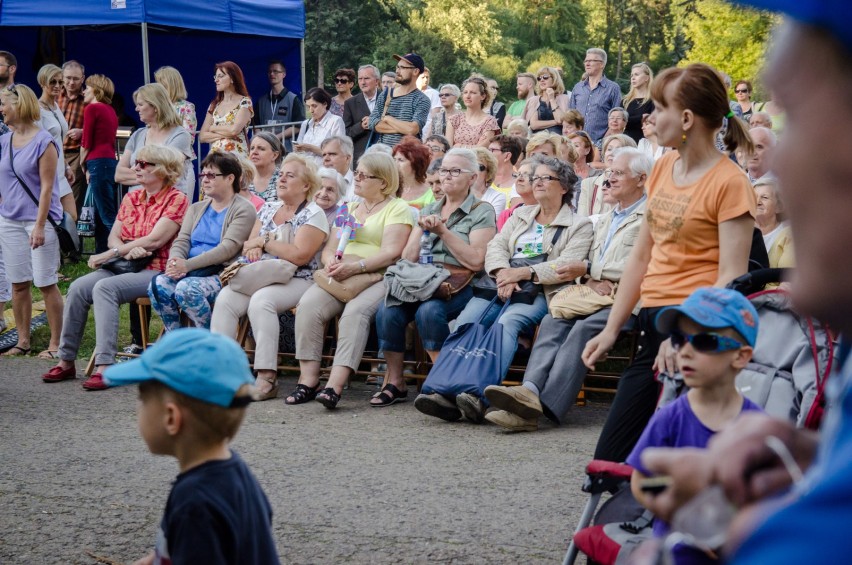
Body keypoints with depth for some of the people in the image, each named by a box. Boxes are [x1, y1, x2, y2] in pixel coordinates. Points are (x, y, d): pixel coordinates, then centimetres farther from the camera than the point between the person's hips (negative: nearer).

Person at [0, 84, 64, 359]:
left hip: (38, 219, -6)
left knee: (46, 283, -2)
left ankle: (55, 343, 5)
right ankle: (23, 341, 18)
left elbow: (46, 187, -13)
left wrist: (39, 225, -17)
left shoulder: (44, 142, -10)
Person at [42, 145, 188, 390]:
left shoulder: (176, 199, -5)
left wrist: (109, 255, -13)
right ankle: (66, 361, -12)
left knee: (104, 288, -31)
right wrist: (127, 251, -12)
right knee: (78, 287, -18)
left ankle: (104, 367, -33)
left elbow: (154, 241, -14)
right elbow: (114, 237, 13)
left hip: (156, 271, -7)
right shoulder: (131, 198, 18)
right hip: (126, 267, 7)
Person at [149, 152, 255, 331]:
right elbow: (181, 240, 12)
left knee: (187, 288, -34)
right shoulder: (196, 209, 23)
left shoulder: (243, 209, 0)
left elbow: (228, 248, -13)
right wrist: (175, 261, -14)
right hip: (189, 272, 6)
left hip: (220, 273, -6)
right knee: (158, 285, -24)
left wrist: (187, 265, -20)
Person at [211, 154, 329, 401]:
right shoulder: (268, 209, 19)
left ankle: (267, 378, -35)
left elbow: (299, 255, -15)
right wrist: (254, 247, -6)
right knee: (225, 298, -21)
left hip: (296, 281, -6)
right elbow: (249, 243, 19)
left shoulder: (313, 214, -3)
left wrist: (264, 241, -7)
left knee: (260, 300, -35)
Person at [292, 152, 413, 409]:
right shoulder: (349, 208, 25)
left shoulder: (397, 209, 3)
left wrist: (355, 267, -23)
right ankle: (308, 380, -25)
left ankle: (335, 385, -41)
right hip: (340, 278, 6)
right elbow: (329, 248, 19)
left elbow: (391, 253, -11)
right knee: (308, 305, -23)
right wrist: (331, 262, -6)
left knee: (355, 311, -35)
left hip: (378, 279, -6)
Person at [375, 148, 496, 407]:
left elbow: (476, 261, -9)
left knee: (429, 311, -35)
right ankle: (395, 383, -13)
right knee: (387, 311, -25)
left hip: (459, 287, -5)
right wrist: (421, 231, -3)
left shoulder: (481, 213, 5)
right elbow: (408, 258, 14)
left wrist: (443, 232, -10)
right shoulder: (429, 211, 22)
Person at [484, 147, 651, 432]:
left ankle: (546, 406, -42)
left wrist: (587, 268, -7)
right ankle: (530, 391, -42)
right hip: (598, 296, 7)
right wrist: (593, 280, -2)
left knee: (584, 327, -31)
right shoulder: (605, 220, 31)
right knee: (553, 320, -22)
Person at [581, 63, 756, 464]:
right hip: (653, 326, 8)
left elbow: (731, 279, -16)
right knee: (610, 460, 8)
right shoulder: (662, 168, 12)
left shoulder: (729, 183, -11)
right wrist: (611, 329, 15)